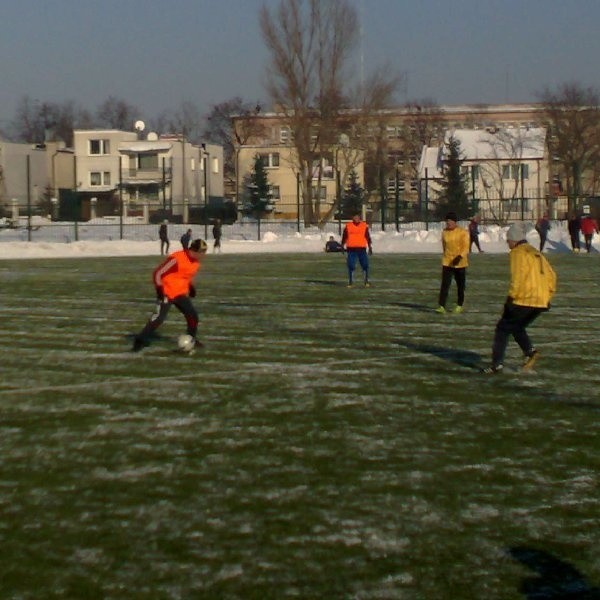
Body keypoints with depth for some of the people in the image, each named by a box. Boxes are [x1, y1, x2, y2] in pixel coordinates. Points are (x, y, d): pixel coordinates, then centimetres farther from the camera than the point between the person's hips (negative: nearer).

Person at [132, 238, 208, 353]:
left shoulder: (196, 262, 2)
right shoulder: (176, 259, -24)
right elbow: (158, 273, -19)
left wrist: (191, 287, 13)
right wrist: (159, 289, -20)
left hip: (181, 294, 7)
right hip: (167, 293, -7)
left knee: (193, 315, 1)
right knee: (159, 318, -14)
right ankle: (140, 340, -6)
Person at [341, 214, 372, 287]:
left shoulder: (364, 226, 7)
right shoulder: (348, 226, 5)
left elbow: (368, 237, 12)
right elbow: (344, 237, 10)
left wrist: (370, 247, 9)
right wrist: (343, 247, 7)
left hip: (362, 249, 1)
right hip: (351, 249, -1)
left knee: (365, 265, -1)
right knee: (351, 266, 0)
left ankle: (366, 281, 12)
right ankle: (350, 282, 9)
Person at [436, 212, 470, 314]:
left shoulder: (463, 232, -8)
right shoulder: (444, 232, 5)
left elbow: (466, 247, -14)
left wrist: (460, 257, -29)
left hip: (460, 263, -2)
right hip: (447, 263, 2)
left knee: (460, 286, 10)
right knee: (445, 284, -11)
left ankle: (459, 305, 25)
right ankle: (442, 306, -17)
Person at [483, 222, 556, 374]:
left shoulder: (518, 253, -4)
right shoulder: (537, 253, 21)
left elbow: (518, 276, -17)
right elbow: (551, 275, 20)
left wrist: (511, 296, -14)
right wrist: (548, 296, 22)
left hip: (524, 300, -8)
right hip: (540, 302, 8)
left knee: (503, 328, 3)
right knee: (517, 327, 23)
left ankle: (497, 363, -2)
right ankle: (530, 351, 0)